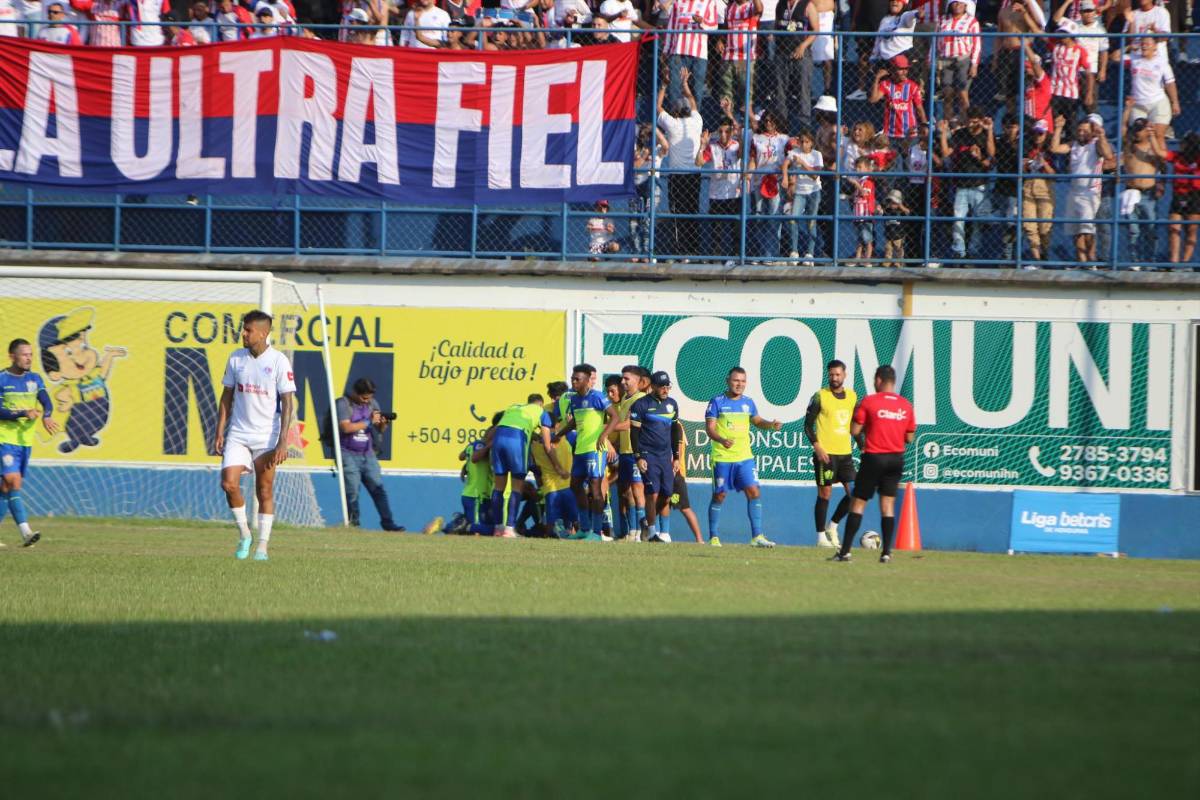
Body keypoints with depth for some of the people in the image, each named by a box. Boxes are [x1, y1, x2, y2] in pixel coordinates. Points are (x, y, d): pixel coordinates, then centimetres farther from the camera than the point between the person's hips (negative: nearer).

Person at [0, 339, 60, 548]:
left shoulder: (35, 379, 10)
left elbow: (47, 403, -1)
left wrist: (46, 416, -23)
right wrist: (23, 414, -27)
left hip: (25, 441, 6)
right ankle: (26, 533, -23)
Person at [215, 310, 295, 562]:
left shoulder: (278, 361, -9)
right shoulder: (236, 358, 5)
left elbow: (288, 403, -9)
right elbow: (227, 396, 11)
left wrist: (283, 442, -15)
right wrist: (220, 433, 5)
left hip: (266, 436, -3)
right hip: (238, 434, 3)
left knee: (265, 491, 2)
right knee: (228, 483, -12)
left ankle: (262, 546, 10)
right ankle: (243, 534, 9)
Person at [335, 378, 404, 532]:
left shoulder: (372, 404, 11)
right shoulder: (343, 404, -6)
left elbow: (380, 430, 15)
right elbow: (346, 427, -20)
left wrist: (383, 424, -9)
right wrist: (369, 422, -17)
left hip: (367, 454, 5)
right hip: (348, 454, -5)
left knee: (378, 488, 1)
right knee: (352, 492, -6)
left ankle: (388, 522, 3)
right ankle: (353, 524, 2)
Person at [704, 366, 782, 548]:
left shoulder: (748, 403, 10)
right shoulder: (717, 402, -4)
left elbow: (757, 421, 24)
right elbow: (709, 427, -9)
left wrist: (771, 424, 3)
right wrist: (722, 440, -28)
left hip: (744, 457, 4)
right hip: (722, 458, -4)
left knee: (754, 492, -7)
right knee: (719, 496, 3)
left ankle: (757, 536, -6)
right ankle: (714, 537, 13)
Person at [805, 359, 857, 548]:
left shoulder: (852, 396, 10)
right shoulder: (820, 396, -5)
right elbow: (808, 424, -5)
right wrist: (817, 446, -16)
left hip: (846, 453, 5)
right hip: (825, 453, -5)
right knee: (825, 494, -2)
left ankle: (832, 526, 18)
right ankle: (821, 536, 6)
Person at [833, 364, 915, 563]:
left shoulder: (869, 401, -8)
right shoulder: (906, 406, 3)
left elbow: (854, 431, -8)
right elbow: (909, 437, 8)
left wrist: (856, 414, 11)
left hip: (873, 457, -3)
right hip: (896, 459, 3)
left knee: (858, 503, 3)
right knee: (888, 505, 7)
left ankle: (845, 551, 0)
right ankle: (886, 552, 1)